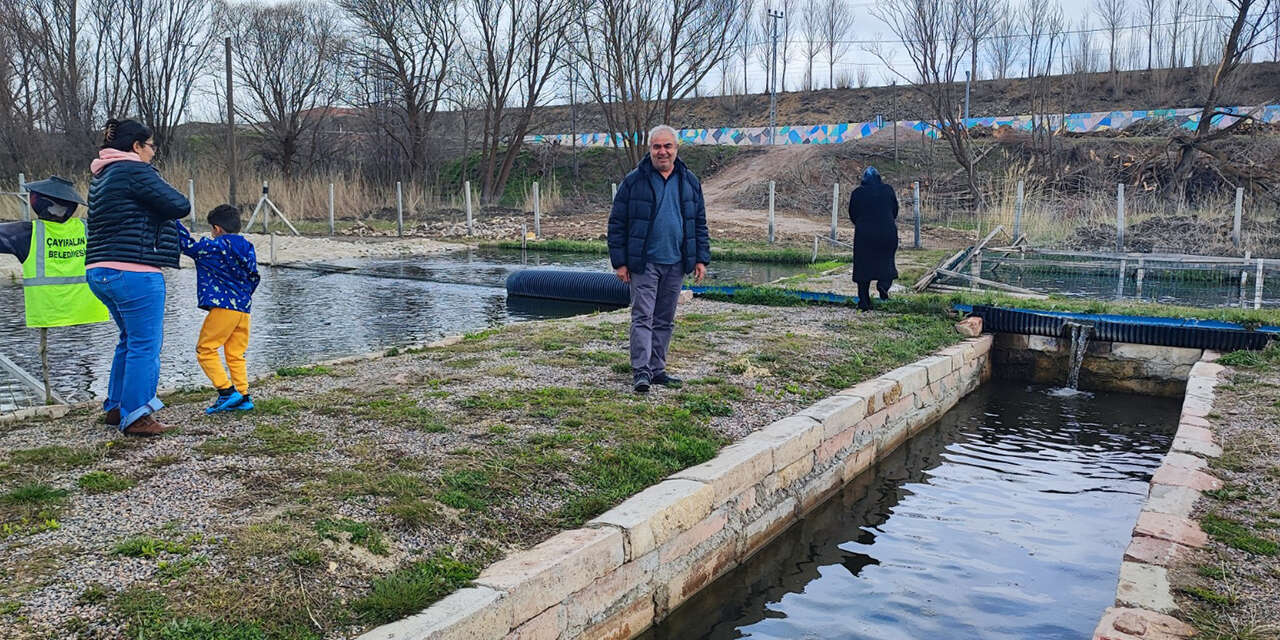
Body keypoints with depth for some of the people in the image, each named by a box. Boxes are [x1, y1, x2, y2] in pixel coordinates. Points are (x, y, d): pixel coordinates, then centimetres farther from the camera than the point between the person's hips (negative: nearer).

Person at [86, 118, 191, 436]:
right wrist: (166, 193, 6)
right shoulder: (135, 171, -11)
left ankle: (116, 408, 28)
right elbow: (179, 205, -14)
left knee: (131, 339, 21)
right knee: (146, 344, -2)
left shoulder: (101, 176, 19)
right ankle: (134, 416, 3)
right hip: (134, 271, -10)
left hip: (100, 271, 10)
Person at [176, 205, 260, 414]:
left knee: (205, 349, 2)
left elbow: (188, 245, -4)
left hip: (223, 307, -7)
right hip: (243, 310, 7)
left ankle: (227, 392, -7)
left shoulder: (214, 248, -9)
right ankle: (243, 397, 10)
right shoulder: (248, 249, 12)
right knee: (235, 354, 12)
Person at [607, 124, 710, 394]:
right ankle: (641, 371, -4)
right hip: (643, 263, -4)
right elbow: (617, 224, -2)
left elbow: (700, 223, 14)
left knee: (665, 320, 10)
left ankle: (657, 369, 20)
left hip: (675, 263, 4)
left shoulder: (689, 182, 8)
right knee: (643, 317, -6)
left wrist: (701, 259, 6)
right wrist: (620, 262, -7)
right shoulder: (633, 181, -4)